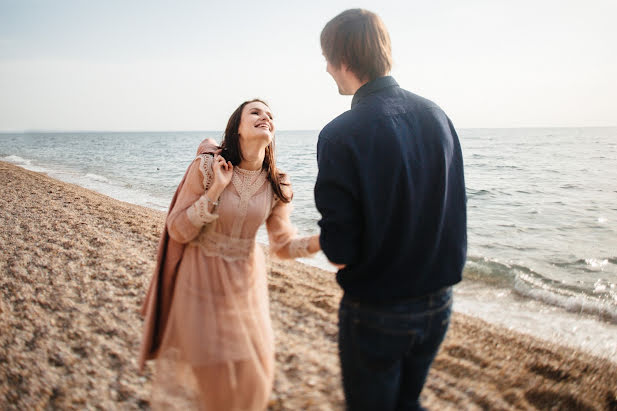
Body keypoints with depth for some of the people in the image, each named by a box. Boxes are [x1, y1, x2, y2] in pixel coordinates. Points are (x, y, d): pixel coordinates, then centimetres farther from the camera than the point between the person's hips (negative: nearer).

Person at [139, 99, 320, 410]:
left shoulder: (277, 185, -7)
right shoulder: (206, 166, -16)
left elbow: (282, 244, -2)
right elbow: (177, 232, -15)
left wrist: (322, 241, -19)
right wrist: (216, 190, -25)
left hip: (245, 279, 3)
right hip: (203, 279, -3)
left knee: (251, 369, 13)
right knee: (210, 370, 9)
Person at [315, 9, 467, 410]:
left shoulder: (341, 136, -21)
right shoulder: (437, 115, -3)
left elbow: (340, 254, -19)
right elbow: (455, 218, 5)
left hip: (377, 312, -5)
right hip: (438, 301, 6)